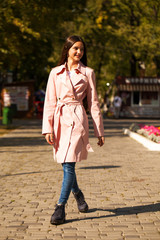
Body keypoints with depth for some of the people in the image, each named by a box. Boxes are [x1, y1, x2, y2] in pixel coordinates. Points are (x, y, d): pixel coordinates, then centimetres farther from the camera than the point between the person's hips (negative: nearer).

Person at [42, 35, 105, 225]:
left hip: (77, 119, -3)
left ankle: (60, 208, -7)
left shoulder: (87, 73, 6)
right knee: (65, 164, 11)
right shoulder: (55, 72, 9)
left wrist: (99, 131, 6)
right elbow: (49, 102, 7)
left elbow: (93, 103, 8)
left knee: (68, 164, -12)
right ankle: (78, 194, 37)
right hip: (60, 119, 3)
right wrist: (48, 128, -3)